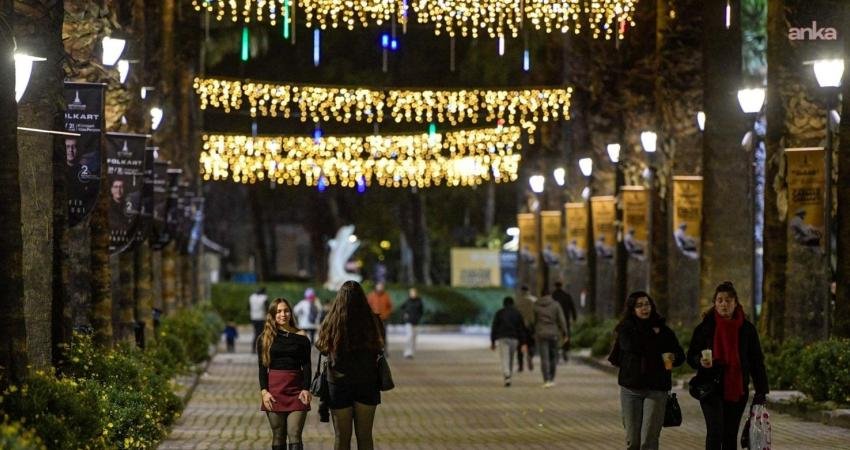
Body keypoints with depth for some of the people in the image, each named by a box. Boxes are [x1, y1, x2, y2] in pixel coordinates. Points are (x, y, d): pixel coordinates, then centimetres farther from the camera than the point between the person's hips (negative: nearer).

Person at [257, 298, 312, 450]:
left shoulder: (301, 337, 5)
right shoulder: (265, 339, 6)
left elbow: (306, 365, 4)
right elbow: (262, 367, 5)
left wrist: (306, 389, -8)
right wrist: (264, 391, -6)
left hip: (296, 390, -1)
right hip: (274, 390, 1)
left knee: (295, 436, -9)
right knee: (278, 437, 2)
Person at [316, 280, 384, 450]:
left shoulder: (331, 322, -13)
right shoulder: (372, 321, -11)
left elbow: (322, 349, -1)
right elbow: (379, 349, 0)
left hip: (339, 384, -1)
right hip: (367, 383, 1)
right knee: (365, 436, 11)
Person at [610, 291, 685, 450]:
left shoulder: (662, 329, 7)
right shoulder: (625, 330, 5)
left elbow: (680, 355, 9)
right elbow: (633, 346, -14)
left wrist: (673, 357, -13)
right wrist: (653, 335, -3)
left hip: (656, 389, -1)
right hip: (630, 388, 1)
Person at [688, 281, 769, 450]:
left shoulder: (747, 328, 4)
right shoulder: (705, 327, 0)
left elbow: (756, 360, 8)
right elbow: (691, 356, 5)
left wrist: (761, 390, 4)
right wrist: (700, 361, -18)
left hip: (737, 390, 2)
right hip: (711, 387, -2)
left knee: (730, 435, 8)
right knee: (715, 431, -15)